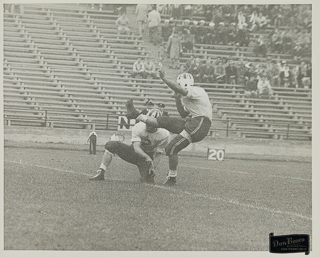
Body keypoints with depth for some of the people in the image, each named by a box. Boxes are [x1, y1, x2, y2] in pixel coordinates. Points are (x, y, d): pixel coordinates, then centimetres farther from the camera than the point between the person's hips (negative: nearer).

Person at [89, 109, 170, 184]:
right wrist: (147, 157, -43)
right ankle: (101, 173, -16)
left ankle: (149, 175, 17)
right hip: (134, 152, 1)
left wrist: (152, 167, -24)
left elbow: (157, 154, -10)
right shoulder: (138, 128, -20)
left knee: (147, 181, -24)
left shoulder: (163, 135, -20)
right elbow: (136, 147, -28)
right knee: (110, 145, -23)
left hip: (148, 156, -1)